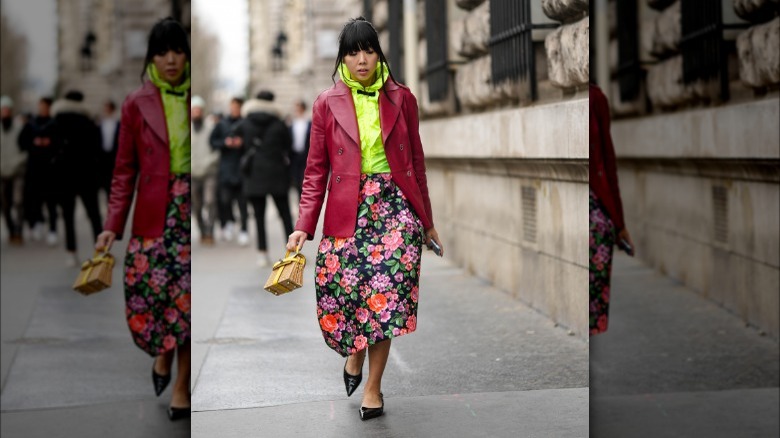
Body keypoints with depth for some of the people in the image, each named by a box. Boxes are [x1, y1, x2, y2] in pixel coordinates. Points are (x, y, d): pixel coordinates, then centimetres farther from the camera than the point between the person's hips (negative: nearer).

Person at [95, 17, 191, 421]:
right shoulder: (137, 106, 3)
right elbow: (125, 171, 4)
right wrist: (112, 227, -4)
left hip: (193, 212, 0)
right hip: (154, 217, 0)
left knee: (189, 299, -2)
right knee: (147, 297, -3)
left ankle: (181, 386, 14)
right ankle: (164, 353, 30)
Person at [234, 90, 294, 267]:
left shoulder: (245, 124, -1)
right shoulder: (278, 124, -4)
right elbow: (288, 144, 4)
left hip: (254, 174, 0)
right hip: (277, 173, 0)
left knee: (259, 216, 4)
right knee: (285, 214, 8)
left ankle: (262, 253, 0)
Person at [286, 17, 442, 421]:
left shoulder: (401, 99, 6)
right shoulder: (327, 104, 4)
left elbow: (416, 164, 11)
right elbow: (316, 171, 4)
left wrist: (427, 221, 13)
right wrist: (303, 227, -5)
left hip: (394, 205, 0)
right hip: (347, 211, 0)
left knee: (386, 290, -10)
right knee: (343, 292, -3)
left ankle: (373, 385, 6)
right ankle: (355, 351, 32)